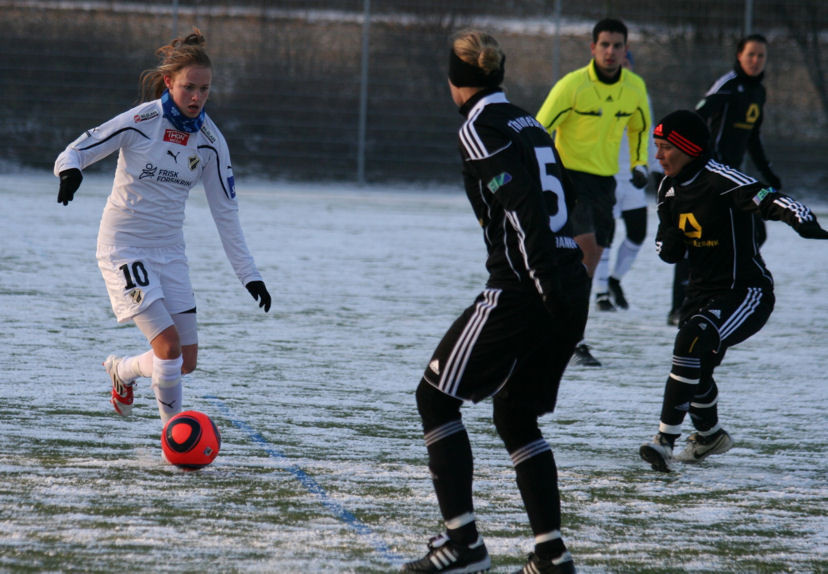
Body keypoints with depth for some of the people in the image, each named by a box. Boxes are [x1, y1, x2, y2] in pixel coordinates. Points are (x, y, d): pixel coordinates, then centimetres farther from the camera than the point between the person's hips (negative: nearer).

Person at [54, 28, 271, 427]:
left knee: (187, 361, 3)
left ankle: (122, 370, 33)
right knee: (169, 343, -19)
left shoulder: (210, 141, -1)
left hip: (168, 251, 5)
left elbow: (225, 211, 5)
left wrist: (248, 274, 3)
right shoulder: (140, 122, -15)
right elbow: (74, 153, -12)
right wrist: (70, 171, -37)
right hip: (123, 247, -5)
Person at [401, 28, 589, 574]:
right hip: (570, 286, 8)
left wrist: (550, 287, -21)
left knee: (436, 397, 4)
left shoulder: (481, 129, -7)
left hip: (520, 291, -8)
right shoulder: (531, 125, 17)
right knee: (516, 415, 19)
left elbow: (523, 211, -18)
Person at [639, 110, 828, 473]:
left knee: (692, 342, -29)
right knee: (695, 372, 18)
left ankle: (665, 442, -28)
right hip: (703, 292, 9)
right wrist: (671, 244, -14)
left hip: (747, 293, -9)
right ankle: (709, 436, 48)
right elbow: (666, 249, 11)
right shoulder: (670, 189, 4)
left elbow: (766, 199, -34)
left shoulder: (720, 180, -20)